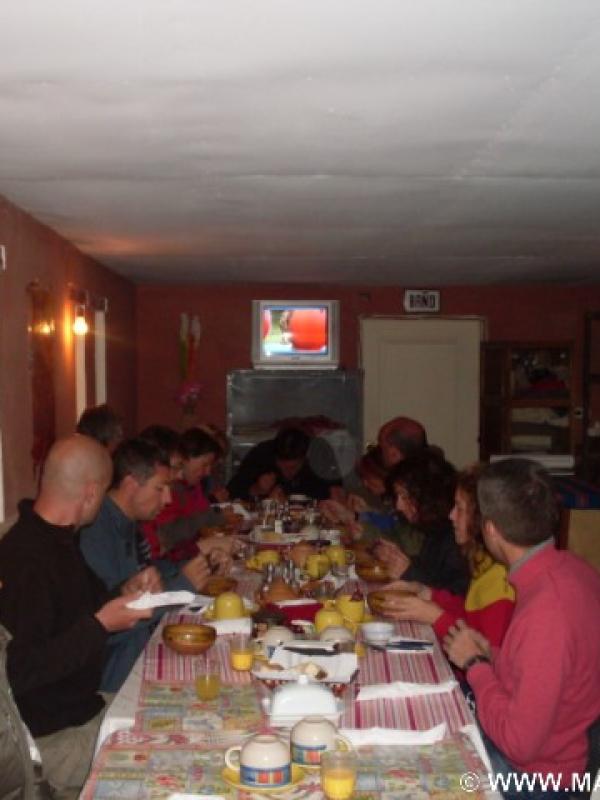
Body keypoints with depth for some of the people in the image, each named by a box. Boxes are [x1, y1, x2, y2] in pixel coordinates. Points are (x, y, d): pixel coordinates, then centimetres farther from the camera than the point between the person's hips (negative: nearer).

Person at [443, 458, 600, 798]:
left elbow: (519, 742, -27)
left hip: (533, 769, -8)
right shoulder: (568, 567, -6)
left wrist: (475, 663, -16)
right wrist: (491, 655, 0)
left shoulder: (546, 612, -34)